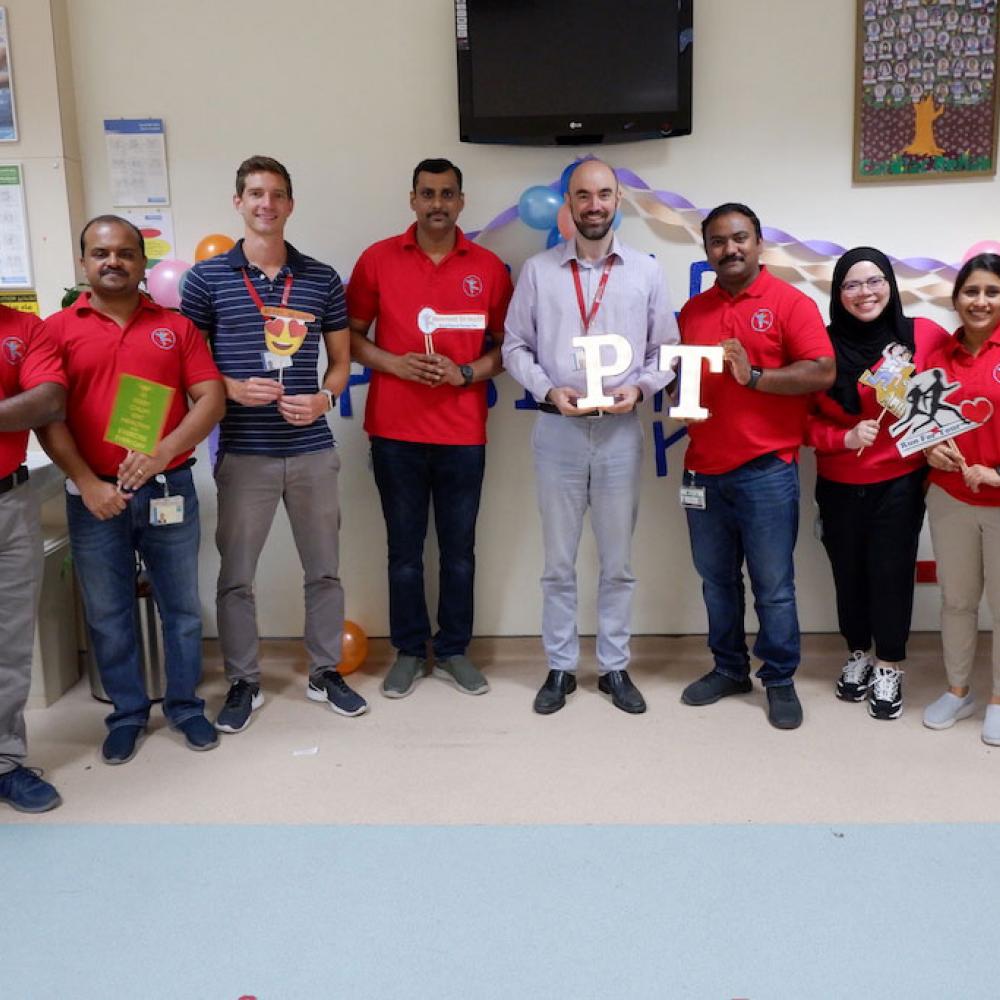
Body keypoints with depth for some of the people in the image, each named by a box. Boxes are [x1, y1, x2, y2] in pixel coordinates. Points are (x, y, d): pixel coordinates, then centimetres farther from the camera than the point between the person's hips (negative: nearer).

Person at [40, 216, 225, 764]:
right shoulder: (57, 330, 2)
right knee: (108, 614, 10)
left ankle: (185, 705, 27)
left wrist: (163, 454, -16)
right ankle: (127, 713, 26)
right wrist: (86, 483, -13)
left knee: (181, 606, 10)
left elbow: (210, 398, -2)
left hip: (169, 489, 1)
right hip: (93, 496, 0)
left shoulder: (176, 326, 6)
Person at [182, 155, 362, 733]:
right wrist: (233, 388, -15)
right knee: (236, 574, 7)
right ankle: (244, 683, 24)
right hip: (243, 454, -1)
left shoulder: (322, 279, 5)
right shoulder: (207, 278, 0)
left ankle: (326, 672, 28)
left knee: (324, 570, 11)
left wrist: (323, 399, -9)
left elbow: (341, 360, 11)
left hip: (314, 451, 2)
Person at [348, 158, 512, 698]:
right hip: (395, 431, 0)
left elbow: (507, 345, 7)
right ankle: (408, 650, 23)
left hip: (463, 433, 1)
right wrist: (393, 363, -12)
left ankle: (453, 650, 23)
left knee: (459, 548, 8)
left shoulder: (489, 267, 4)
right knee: (404, 547, 8)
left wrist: (466, 373, -10)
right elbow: (350, 335, 5)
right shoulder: (378, 259, 2)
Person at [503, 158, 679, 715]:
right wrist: (548, 390, -12)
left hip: (620, 430, 1)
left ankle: (616, 667, 22)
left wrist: (639, 388, -11)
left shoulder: (646, 271, 5)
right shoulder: (539, 271, 3)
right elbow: (516, 346, 4)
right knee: (559, 560, 8)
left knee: (618, 560, 9)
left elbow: (666, 350, 7)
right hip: (558, 429, 0)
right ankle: (561, 668, 20)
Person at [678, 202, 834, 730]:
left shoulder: (790, 302, -3)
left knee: (773, 585, 3)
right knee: (716, 579, 13)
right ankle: (728, 668, 28)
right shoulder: (693, 310, 13)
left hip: (765, 471, -5)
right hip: (703, 469, 5)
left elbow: (823, 372, -12)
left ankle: (780, 680, 17)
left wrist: (755, 376, -20)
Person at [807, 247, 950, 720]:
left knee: (891, 571, 4)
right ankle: (858, 655, 35)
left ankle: (889, 668, 23)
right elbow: (804, 419, -3)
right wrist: (844, 438, -18)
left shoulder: (924, 335, -8)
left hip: (900, 482, -1)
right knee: (848, 571, 13)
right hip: (839, 485, 1)